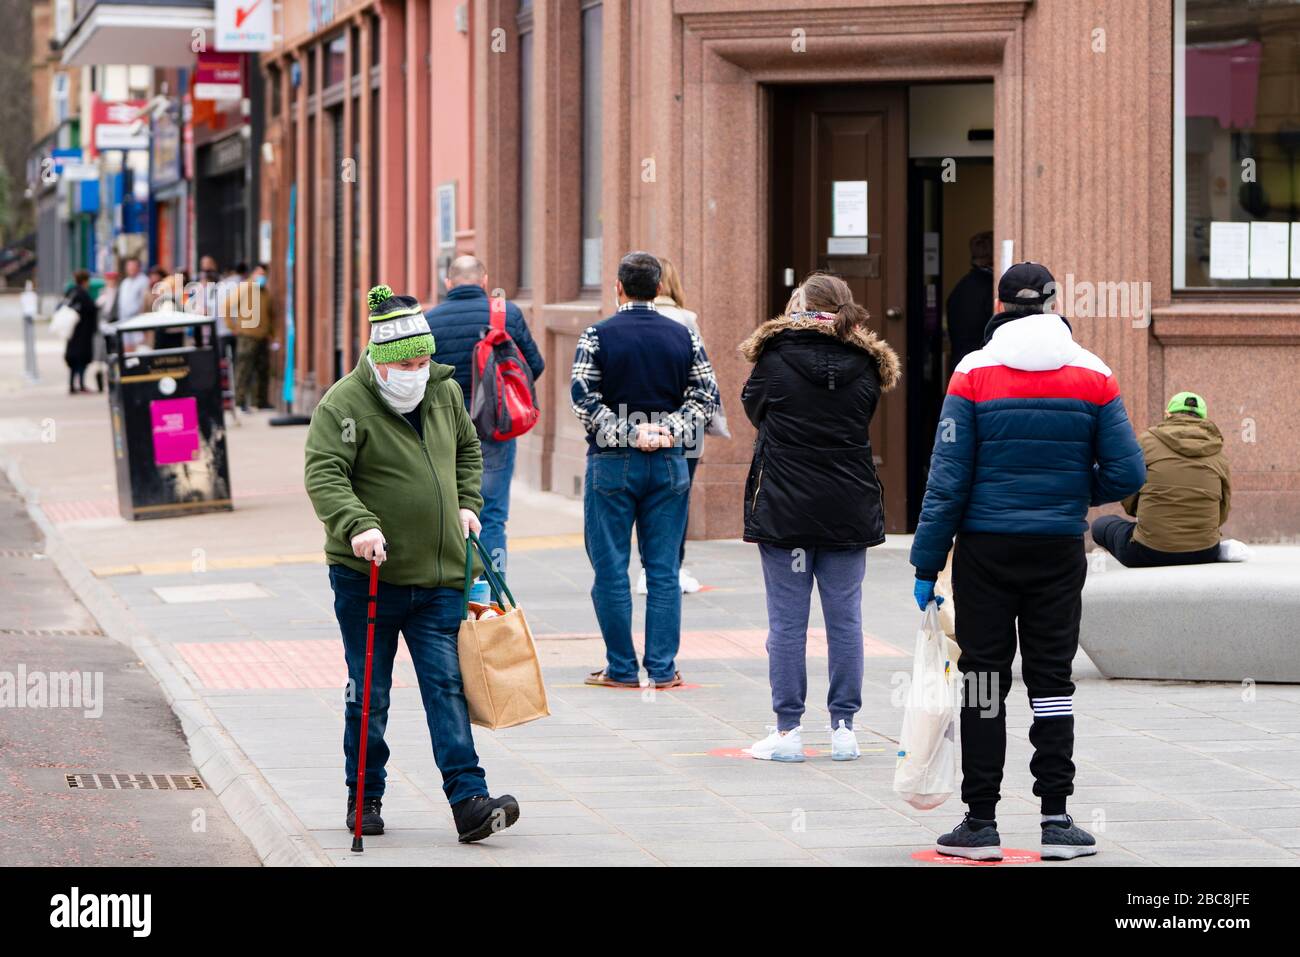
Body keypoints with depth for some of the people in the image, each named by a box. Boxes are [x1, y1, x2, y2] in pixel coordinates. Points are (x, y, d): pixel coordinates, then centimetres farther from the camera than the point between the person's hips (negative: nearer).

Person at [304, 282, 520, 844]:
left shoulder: (444, 392, 8)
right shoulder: (344, 405, -12)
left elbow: (467, 450, 26)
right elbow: (324, 475, -22)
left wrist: (467, 504, 12)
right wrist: (357, 524, -36)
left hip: (438, 577, 4)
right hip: (366, 576, -4)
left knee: (447, 686, -4)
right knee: (369, 694, 7)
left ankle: (469, 802, -10)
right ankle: (364, 799, 20)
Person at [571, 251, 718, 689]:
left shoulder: (598, 336, -4)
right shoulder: (684, 337, 4)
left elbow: (584, 399, -12)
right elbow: (705, 395, 2)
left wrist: (629, 434, -10)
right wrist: (670, 432, -5)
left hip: (612, 463, -3)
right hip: (669, 463, 3)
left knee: (610, 568, 3)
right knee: (664, 569, 6)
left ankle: (622, 668, 4)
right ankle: (663, 667, 6)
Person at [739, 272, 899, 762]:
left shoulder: (776, 359, -7)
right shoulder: (865, 366, 1)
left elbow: (754, 408, 7)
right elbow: (861, 425, 10)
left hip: (784, 510, -3)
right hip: (849, 510, 3)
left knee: (787, 621, 2)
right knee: (845, 619, 9)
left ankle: (787, 729, 3)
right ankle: (844, 727, 10)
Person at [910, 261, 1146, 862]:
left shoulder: (974, 375, -5)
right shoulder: (1093, 375, 0)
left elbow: (948, 480, -7)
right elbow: (1126, 474, -3)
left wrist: (927, 565, -3)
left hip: (986, 547, -1)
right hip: (1060, 550, 1)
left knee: (983, 678, 5)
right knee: (1051, 678, 8)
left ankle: (981, 821, 6)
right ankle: (1056, 820, 6)